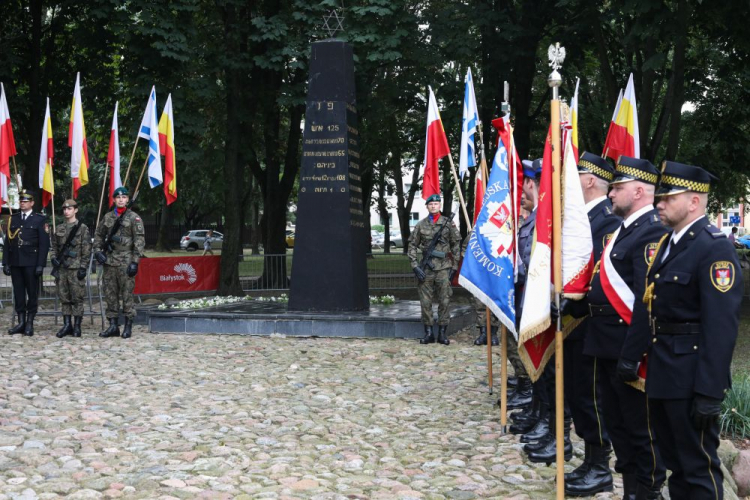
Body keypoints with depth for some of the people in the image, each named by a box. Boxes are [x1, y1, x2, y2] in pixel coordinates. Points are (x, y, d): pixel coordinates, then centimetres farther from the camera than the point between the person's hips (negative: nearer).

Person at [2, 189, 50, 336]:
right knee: (18, 293, 5)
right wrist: (6, 263, 5)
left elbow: (44, 244, -3)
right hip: (15, 262, 4)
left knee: (32, 293, -1)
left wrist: (40, 265, -10)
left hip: (31, 262, -4)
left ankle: (30, 323, 5)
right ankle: (21, 323, 9)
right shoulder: (13, 218, 13)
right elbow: (7, 241, 12)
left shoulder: (39, 219, 2)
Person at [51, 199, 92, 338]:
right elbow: (54, 247, 19)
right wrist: (54, 258, 0)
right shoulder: (59, 229, 13)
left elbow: (86, 250, -5)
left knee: (77, 298, -2)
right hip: (62, 268, 5)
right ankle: (67, 325, 12)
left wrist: (83, 268, -10)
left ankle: (77, 326, 4)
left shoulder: (82, 228, -1)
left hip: (76, 268, -5)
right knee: (64, 298, 6)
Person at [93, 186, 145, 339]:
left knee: (127, 294, -4)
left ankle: (128, 326, 4)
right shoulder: (108, 217, 13)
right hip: (109, 261, 5)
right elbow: (99, 235, 21)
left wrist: (135, 262, -12)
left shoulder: (134, 218, -1)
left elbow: (139, 241, -6)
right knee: (110, 294, 7)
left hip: (126, 262, -5)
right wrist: (98, 251, 5)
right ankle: (113, 325, 13)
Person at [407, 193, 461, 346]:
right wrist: (415, 265, -2)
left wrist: (454, 266, 1)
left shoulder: (448, 223, 3)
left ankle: (442, 333, 7)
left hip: (444, 268, -1)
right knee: (425, 302, 2)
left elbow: (456, 245, 6)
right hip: (426, 269, 1)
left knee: (444, 301, 0)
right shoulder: (421, 225, 6)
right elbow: (412, 245, 7)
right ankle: (428, 332, 10)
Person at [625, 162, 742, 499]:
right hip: (662, 370, 9)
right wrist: (632, 355, 16)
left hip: (690, 377, -9)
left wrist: (709, 392, -23)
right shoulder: (669, 243, 12)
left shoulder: (714, 248, -17)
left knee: (699, 465, 1)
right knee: (674, 459, 19)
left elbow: (721, 327, -22)